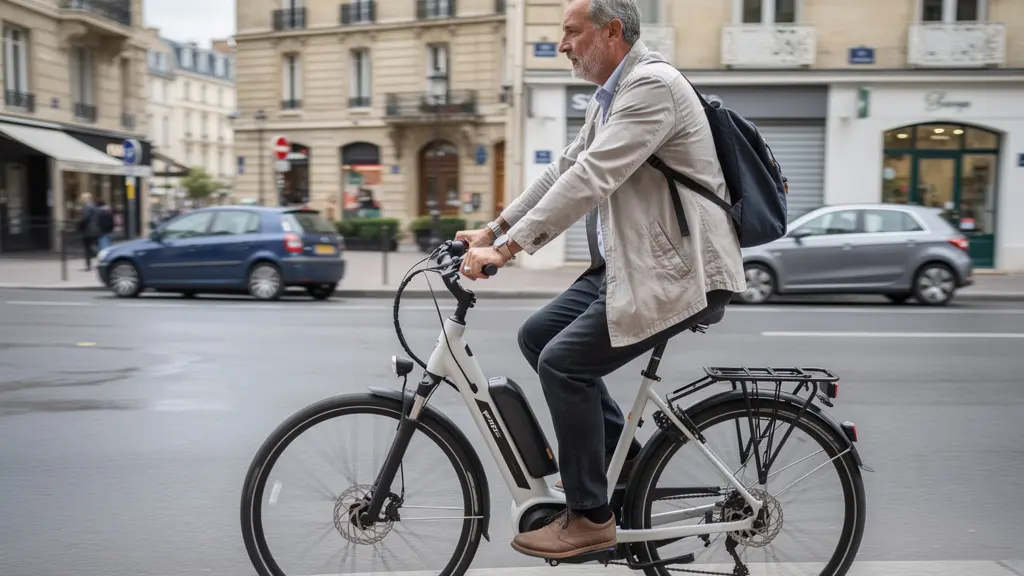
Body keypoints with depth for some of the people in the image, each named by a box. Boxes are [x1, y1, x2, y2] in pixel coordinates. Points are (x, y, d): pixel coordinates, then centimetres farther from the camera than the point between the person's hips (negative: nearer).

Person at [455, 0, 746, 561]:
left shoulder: (652, 84, -17)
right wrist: (494, 228, 10)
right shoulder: (610, 95, 15)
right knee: (536, 335, 9)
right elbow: (564, 169, 16)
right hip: (627, 263, 10)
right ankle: (621, 456, 20)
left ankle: (589, 517, 2)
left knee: (563, 362, -14)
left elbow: (591, 178, -26)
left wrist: (507, 248, -27)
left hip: (678, 269, -10)